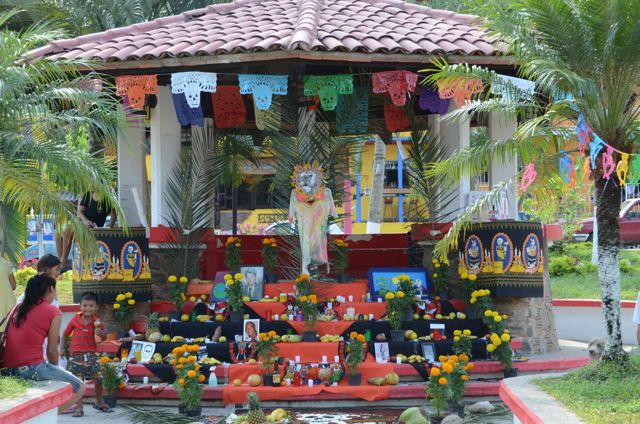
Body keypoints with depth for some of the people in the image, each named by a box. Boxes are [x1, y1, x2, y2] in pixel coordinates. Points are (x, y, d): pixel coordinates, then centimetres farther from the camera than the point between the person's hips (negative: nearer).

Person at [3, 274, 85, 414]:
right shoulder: (53, 312, -2)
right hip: (33, 367, -7)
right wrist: (55, 368, 16)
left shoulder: (19, 308, 15)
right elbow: (52, 350, -4)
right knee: (79, 388, 7)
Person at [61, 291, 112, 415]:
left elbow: (104, 337, -10)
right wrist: (62, 348, 3)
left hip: (91, 354, 0)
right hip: (76, 355, 0)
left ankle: (99, 403, 25)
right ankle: (79, 407, 10)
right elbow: (65, 334, 10)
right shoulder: (75, 320, 0)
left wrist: (100, 333, -33)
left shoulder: (97, 322, -1)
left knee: (98, 379, 3)